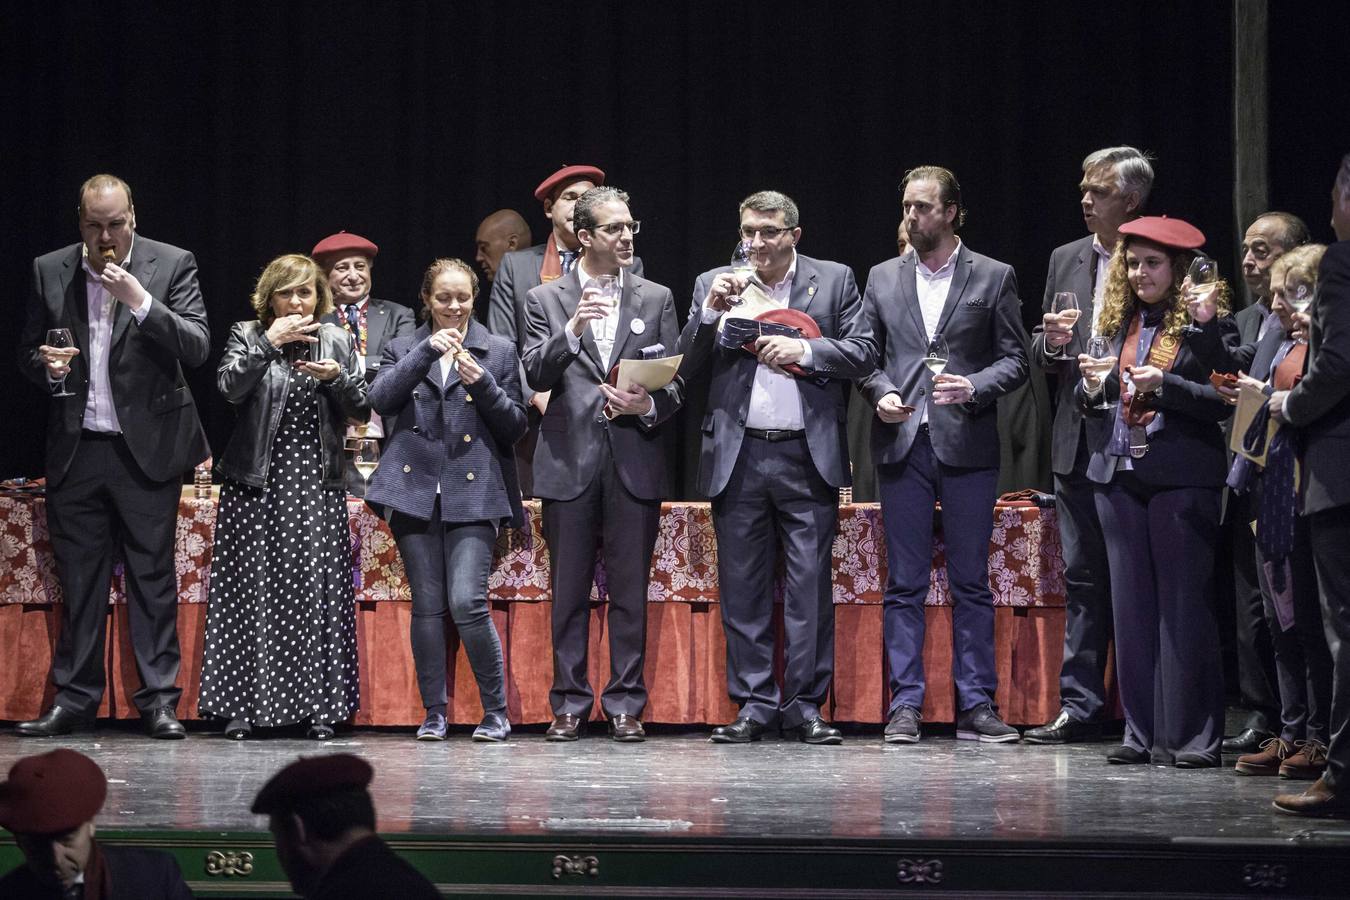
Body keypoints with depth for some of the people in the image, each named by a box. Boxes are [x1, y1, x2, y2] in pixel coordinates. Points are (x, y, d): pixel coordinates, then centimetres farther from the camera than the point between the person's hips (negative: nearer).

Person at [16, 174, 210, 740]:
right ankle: (74, 700, 12)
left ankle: (159, 699, 4)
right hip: (76, 450, 3)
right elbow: (27, 353, 13)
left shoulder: (172, 265, -1)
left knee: (152, 576, -1)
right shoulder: (50, 271, 7)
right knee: (79, 580, 6)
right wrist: (46, 365, -10)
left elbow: (197, 347, -8)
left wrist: (140, 302, -19)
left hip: (146, 449, -2)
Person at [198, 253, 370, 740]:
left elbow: (363, 410, 8)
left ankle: (319, 707, 0)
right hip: (257, 481, -1)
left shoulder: (336, 340, 12)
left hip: (317, 481, 1)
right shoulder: (247, 336, 6)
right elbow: (230, 386, -12)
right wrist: (270, 343, -16)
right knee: (251, 591, -4)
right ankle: (242, 705, 1)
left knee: (318, 591, -5)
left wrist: (337, 377, -10)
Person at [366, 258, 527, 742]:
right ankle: (434, 714, 10)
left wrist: (483, 384, -9)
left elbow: (515, 427, 8)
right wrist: (427, 351, -11)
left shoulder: (500, 352, 11)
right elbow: (380, 399, -4)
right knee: (427, 606, 2)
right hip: (416, 489, 2)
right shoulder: (403, 348, 14)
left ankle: (496, 712, -1)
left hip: (473, 491, -2)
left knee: (467, 602, -13)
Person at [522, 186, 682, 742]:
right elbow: (536, 375, -4)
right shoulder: (546, 300, 8)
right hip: (569, 463, 0)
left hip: (635, 461, 1)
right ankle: (569, 705, 10)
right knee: (569, 592, 3)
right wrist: (572, 329, -19)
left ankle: (626, 706, 7)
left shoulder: (656, 299, 11)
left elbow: (676, 382, 9)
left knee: (630, 591, 1)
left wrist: (649, 405, -12)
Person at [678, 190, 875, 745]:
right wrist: (710, 311, -7)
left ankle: (805, 706, 3)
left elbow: (863, 354, 2)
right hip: (738, 456, 2)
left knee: (810, 585, -3)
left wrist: (804, 350, -12)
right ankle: (753, 704, 10)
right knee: (743, 588, 3)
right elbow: (688, 366, 7)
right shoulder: (714, 284, 12)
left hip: (808, 455, -2)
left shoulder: (835, 281, 8)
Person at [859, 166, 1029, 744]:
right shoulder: (883, 279, 13)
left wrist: (974, 387, -14)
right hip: (902, 444, 2)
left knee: (971, 582, 1)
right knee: (904, 583, 3)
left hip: (967, 443, -2)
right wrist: (880, 393, -5)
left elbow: (1015, 359, 3)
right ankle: (905, 704, 6)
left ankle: (975, 706, 6)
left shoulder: (993, 278, 5)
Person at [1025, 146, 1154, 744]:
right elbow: (1037, 356, 17)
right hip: (1079, 444, 5)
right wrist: (1051, 342, -5)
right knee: (1082, 579, 8)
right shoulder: (1066, 261, 13)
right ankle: (1079, 705, 11)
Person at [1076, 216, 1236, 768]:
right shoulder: (1120, 322, 14)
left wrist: (1164, 384, -20)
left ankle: (1189, 736, 0)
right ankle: (1143, 733, 11)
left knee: (1183, 604, -4)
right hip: (1119, 475, 6)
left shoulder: (1209, 323, -4)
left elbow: (1223, 401, -10)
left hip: (1181, 478, -6)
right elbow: (1094, 405, 16)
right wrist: (1092, 386, -5)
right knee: (1132, 604, 7)